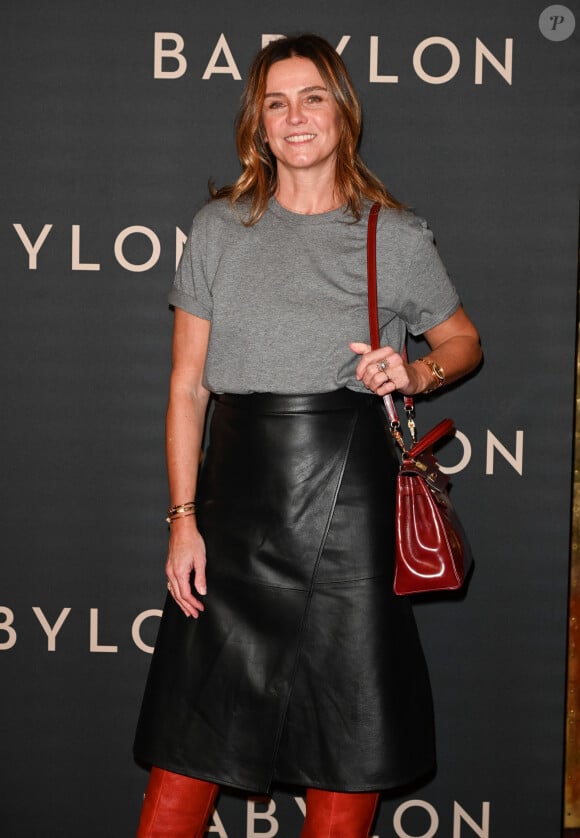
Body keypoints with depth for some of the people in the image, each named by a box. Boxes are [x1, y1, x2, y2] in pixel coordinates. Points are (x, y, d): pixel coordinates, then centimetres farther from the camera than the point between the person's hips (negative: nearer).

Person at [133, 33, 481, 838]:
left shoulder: (398, 236, 4)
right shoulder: (218, 228, 6)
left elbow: (463, 339, 17)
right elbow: (187, 386, 5)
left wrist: (417, 371, -6)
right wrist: (183, 518, -2)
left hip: (349, 492, 0)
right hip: (238, 490, 1)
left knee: (347, 727, 6)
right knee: (193, 722, 4)